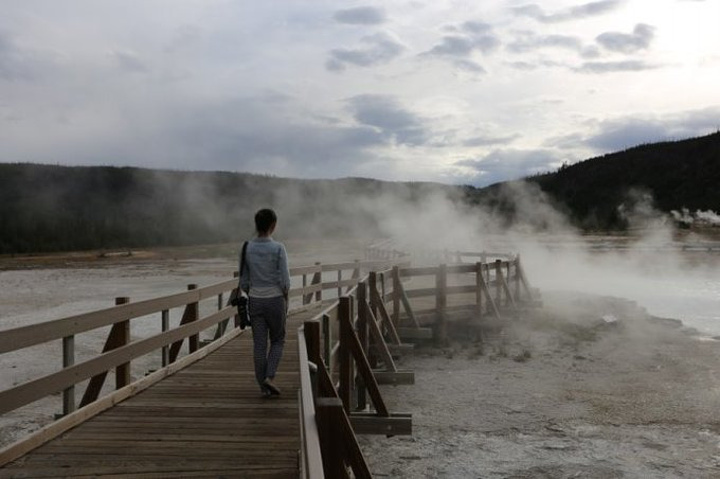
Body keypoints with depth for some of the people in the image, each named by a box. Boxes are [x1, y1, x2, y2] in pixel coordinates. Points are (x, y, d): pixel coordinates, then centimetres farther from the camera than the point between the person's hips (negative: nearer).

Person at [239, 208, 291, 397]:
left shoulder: (246, 249, -1)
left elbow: (243, 281, 3)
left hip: (255, 302, 3)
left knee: (259, 345, 8)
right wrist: (285, 301, 2)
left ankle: (264, 386, 10)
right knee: (277, 341, 15)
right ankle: (270, 377, -2)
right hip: (275, 300, -3)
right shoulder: (278, 249, -12)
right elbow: (285, 280, -13)